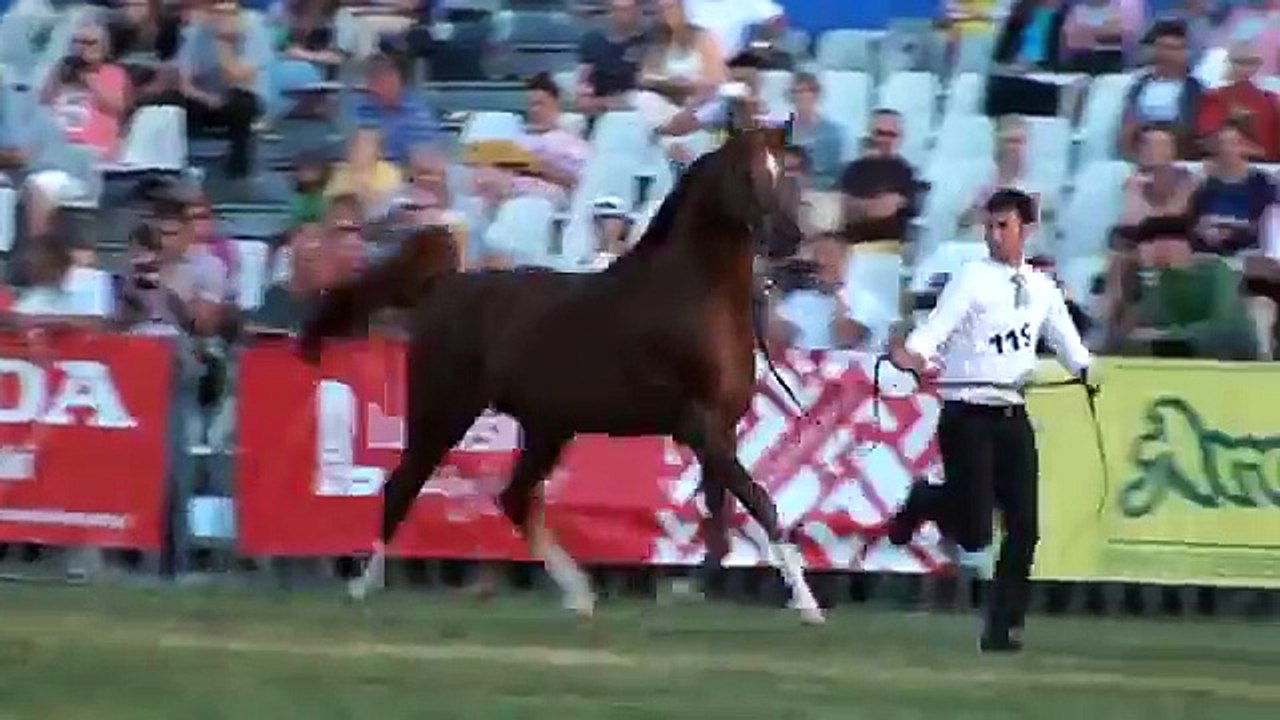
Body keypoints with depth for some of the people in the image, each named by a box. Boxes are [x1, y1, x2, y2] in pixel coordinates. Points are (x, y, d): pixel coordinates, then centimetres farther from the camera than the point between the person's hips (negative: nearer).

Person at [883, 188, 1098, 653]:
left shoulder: (1042, 288, 11)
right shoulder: (971, 279, -5)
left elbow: (1063, 337, 21)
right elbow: (937, 327, -17)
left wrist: (1085, 368, 1)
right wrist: (911, 355, -37)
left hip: (1011, 414, 5)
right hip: (966, 417, -5)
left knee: (1024, 527, -1)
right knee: (974, 533, -10)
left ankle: (1003, 626, 11)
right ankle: (926, 501, 22)